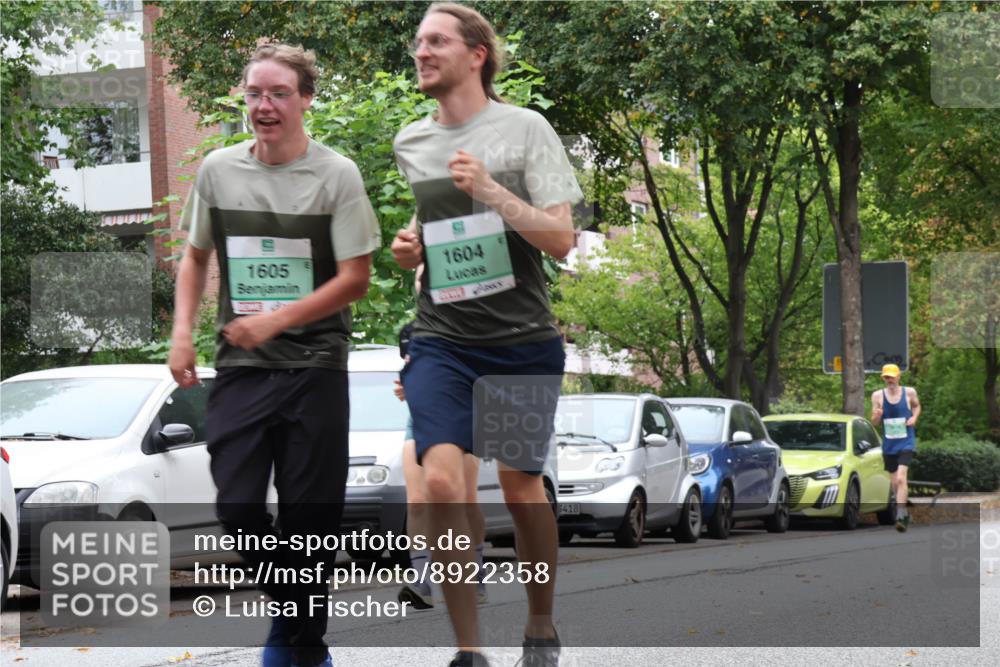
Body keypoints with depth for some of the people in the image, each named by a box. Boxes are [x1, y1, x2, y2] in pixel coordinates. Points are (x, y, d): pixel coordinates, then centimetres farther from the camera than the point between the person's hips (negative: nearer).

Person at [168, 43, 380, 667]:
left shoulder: (336, 175, -6)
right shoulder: (218, 169, 4)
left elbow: (355, 279, -7)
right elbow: (196, 255, 16)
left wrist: (276, 320, -16)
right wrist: (182, 332, 3)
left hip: (315, 365, -3)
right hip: (241, 365, 3)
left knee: (310, 514, 1)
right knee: (237, 504, -4)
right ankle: (288, 609, 22)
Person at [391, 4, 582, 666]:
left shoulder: (525, 128, -3)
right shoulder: (408, 142, 9)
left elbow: (560, 239, -9)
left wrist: (490, 190, -20)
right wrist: (406, 247, 3)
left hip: (523, 341, -2)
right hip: (441, 341, 2)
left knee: (521, 486, 5)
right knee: (442, 480, -16)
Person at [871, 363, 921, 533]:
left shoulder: (909, 392, -2)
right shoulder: (878, 395, 0)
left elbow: (917, 406, 19)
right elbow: (875, 422, 2)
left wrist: (914, 417, -1)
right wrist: (877, 415, -21)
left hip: (906, 442, -3)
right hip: (888, 444, 3)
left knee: (901, 478, -20)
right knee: (895, 481, 11)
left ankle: (900, 515, -25)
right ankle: (904, 511, 33)